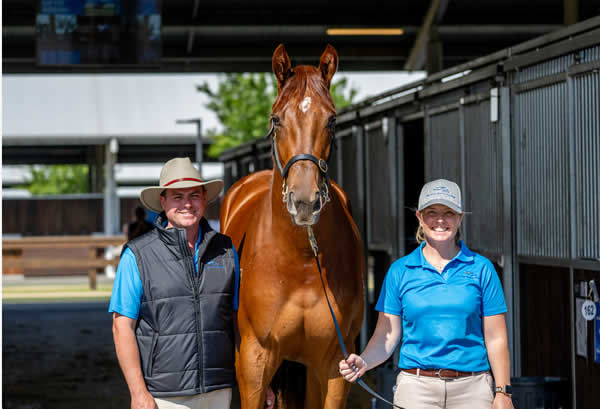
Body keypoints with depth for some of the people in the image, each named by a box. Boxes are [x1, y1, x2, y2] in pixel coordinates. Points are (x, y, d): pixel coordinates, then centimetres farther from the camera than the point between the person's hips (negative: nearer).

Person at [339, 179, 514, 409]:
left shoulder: (481, 269, 5)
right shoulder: (400, 271, 7)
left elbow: (496, 339, 4)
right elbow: (387, 336, 4)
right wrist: (363, 362, -15)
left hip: (472, 390, 0)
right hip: (416, 388, 0)